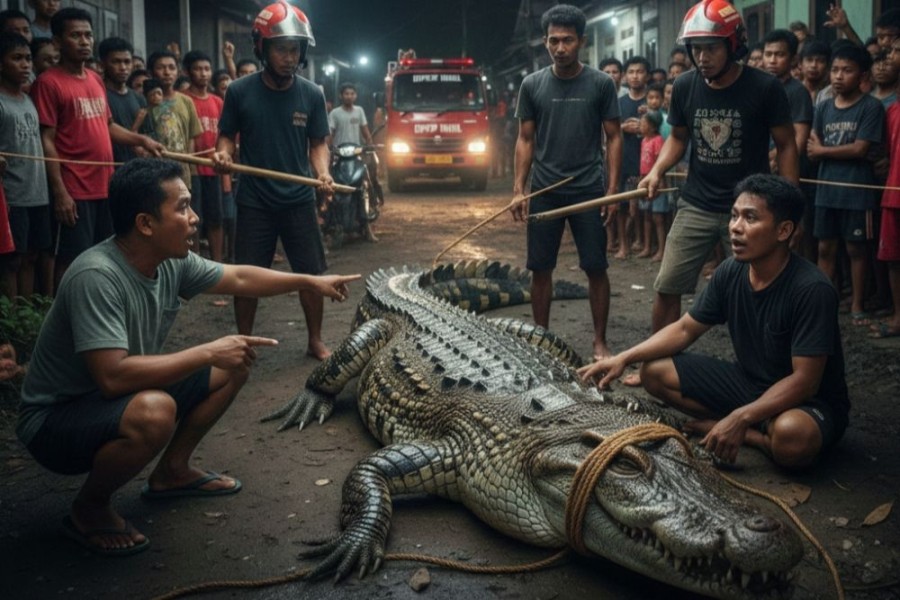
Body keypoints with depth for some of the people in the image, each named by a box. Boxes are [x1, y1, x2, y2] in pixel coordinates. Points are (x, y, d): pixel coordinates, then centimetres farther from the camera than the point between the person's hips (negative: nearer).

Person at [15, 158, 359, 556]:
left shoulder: (172, 262, -7)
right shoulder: (96, 277, -31)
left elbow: (239, 278, 9)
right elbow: (113, 376, -38)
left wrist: (311, 282, 11)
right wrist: (208, 353, -33)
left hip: (120, 395, 9)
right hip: (54, 420, -8)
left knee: (232, 367, 6)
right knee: (154, 413, -38)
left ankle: (171, 472, 19)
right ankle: (89, 510, -9)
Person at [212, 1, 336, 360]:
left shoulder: (311, 94, -2)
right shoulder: (239, 91, -5)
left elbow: (318, 143, 5)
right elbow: (227, 136, 5)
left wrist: (322, 172, -14)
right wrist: (223, 153, -18)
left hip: (299, 200, 1)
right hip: (254, 202, -1)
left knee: (312, 274, 6)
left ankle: (315, 341, 23)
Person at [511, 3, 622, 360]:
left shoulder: (601, 84, -1)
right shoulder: (532, 85, 3)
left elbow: (613, 137, 2)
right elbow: (525, 140, 6)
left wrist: (612, 190, -5)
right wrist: (518, 190, -1)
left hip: (590, 192, -1)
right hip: (544, 192, 2)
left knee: (596, 268, 2)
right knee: (541, 269, 6)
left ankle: (600, 341, 14)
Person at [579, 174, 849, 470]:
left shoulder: (812, 290, -26)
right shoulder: (730, 272, -7)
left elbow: (804, 381, -27)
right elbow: (685, 329, 2)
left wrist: (740, 418, -35)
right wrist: (624, 358, -11)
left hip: (810, 402, -6)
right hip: (748, 381, 7)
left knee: (793, 435, -42)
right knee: (655, 372, -6)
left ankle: (746, 432, -7)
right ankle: (757, 432, -7)